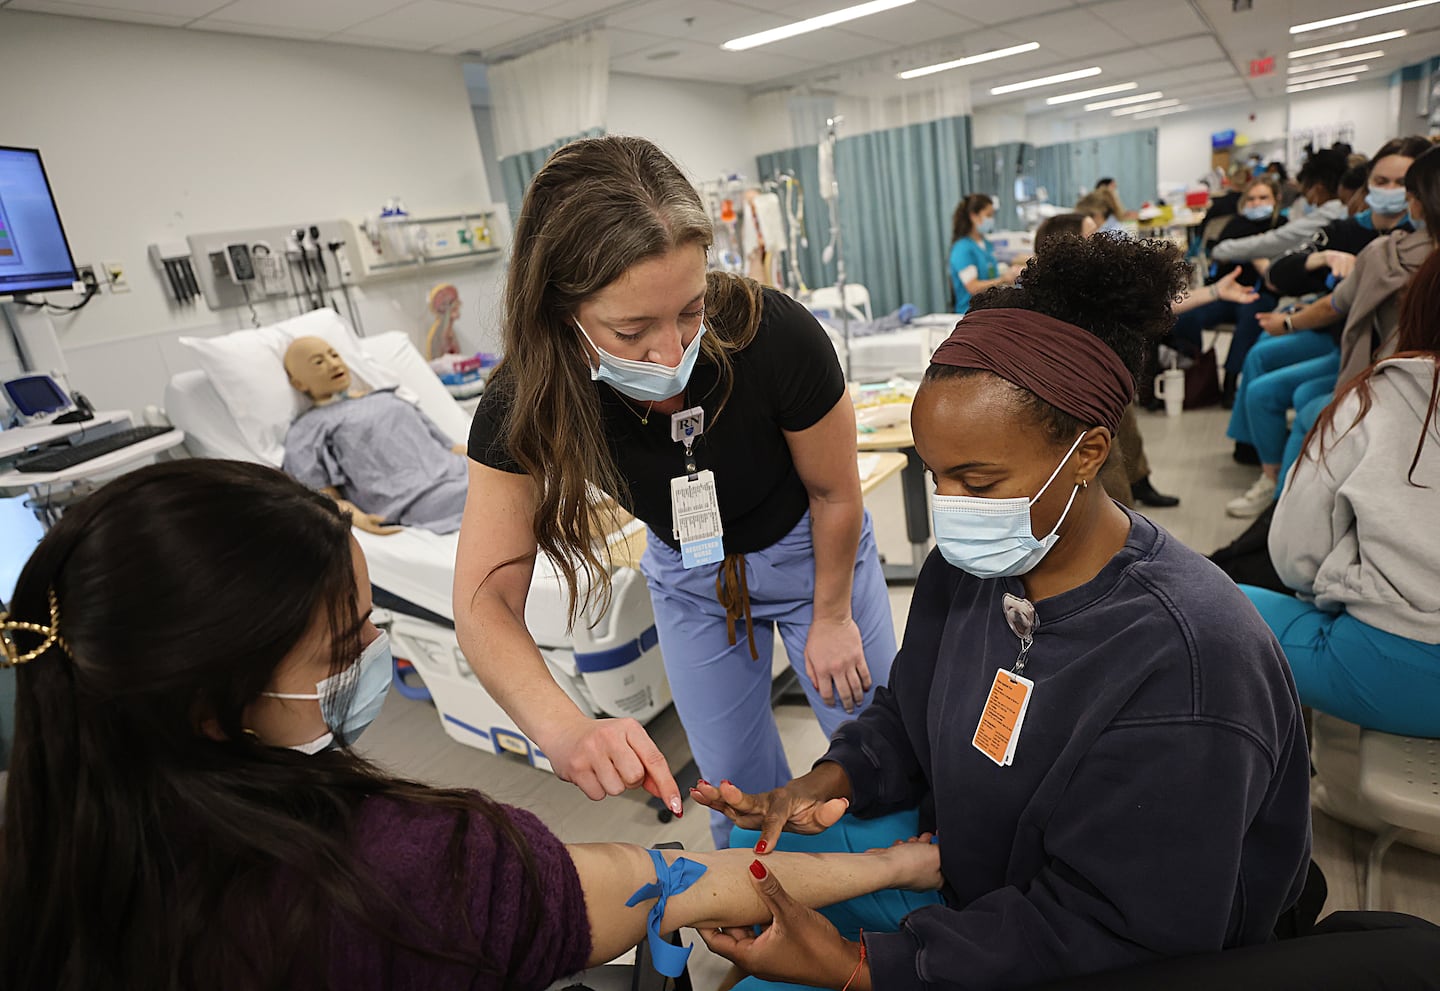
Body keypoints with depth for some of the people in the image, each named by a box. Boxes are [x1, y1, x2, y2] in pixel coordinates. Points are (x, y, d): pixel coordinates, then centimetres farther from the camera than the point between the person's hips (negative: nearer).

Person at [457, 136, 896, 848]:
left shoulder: (774, 335, -34)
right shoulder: (525, 405, -28)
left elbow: (835, 494, -17)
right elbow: (487, 596, -28)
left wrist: (832, 616, -4)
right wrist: (565, 729, -46)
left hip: (809, 552, -1)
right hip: (688, 575, 2)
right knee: (737, 785, 13)